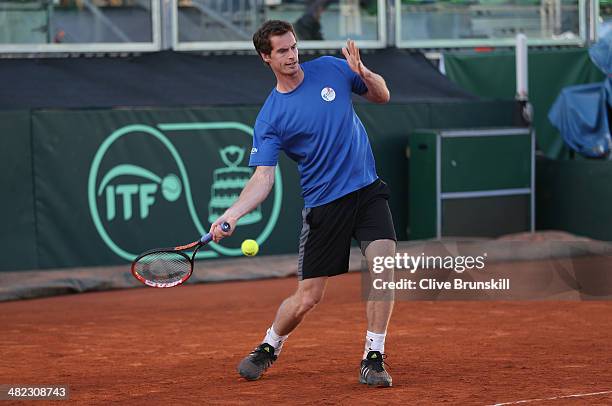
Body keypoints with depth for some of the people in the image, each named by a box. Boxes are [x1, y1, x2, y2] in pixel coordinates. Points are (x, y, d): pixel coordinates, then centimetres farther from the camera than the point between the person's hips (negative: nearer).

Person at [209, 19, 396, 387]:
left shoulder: (330, 68, 1)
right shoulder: (270, 118, -8)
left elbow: (382, 96, 11)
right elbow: (263, 178, -14)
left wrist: (364, 73, -12)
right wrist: (231, 214, -29)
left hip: (367, 190, 2)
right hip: (323, 204, -2)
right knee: (307, 298, 0)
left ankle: (373, 360, -9)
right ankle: (269, 348, 31)